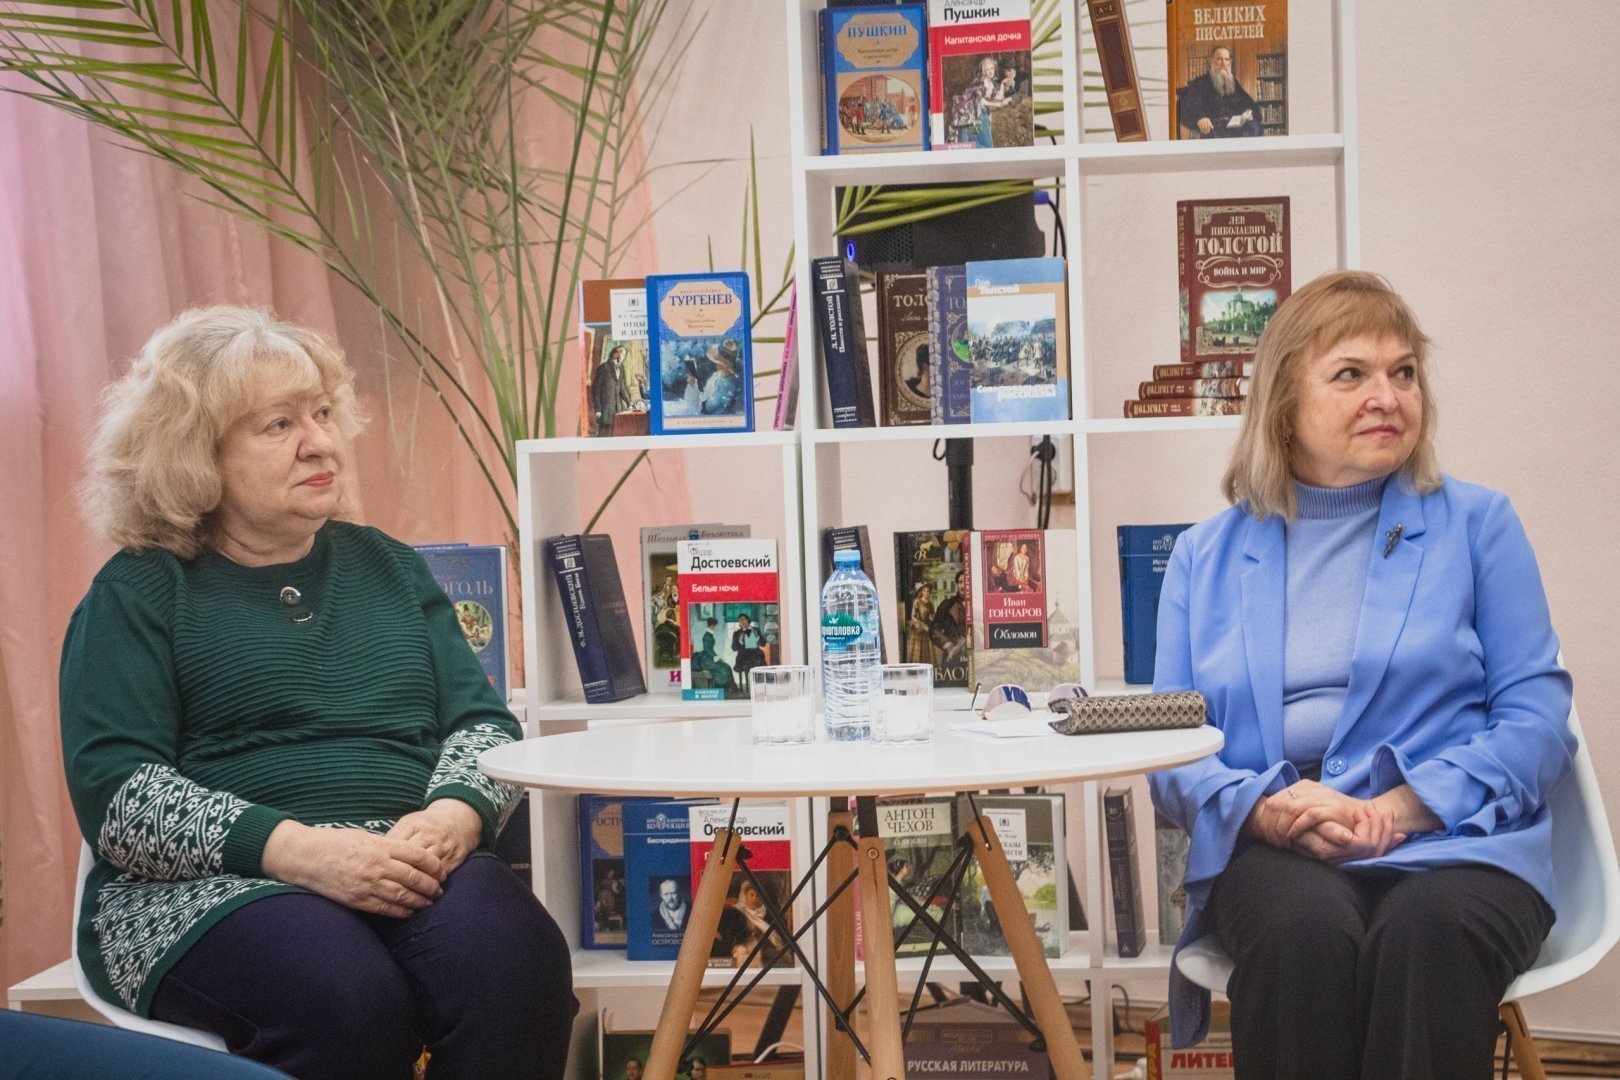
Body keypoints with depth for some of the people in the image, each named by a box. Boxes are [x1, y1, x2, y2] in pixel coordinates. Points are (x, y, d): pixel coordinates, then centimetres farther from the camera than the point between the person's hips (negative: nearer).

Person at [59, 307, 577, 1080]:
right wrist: (301, 851, -20)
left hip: (412, 866, 3)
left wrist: (453, 818, -12)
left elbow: (483, 723, 12)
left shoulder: (387, 567, 19)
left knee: (513, 961, -31)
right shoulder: (136, 594, 6)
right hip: (210, 886, -2)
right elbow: (114, 793, -6)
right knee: (344, 999, -35)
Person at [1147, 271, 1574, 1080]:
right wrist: (1264, 807, -12)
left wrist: (1404, 807, -13)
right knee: (1303, 929, -34)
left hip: (1453, 838, 0)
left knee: (1430, 933, -36)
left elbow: (1537, 719, 4)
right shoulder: (1206, 555, 16)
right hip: (1268, 850, 1)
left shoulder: (1477, 523, 13)